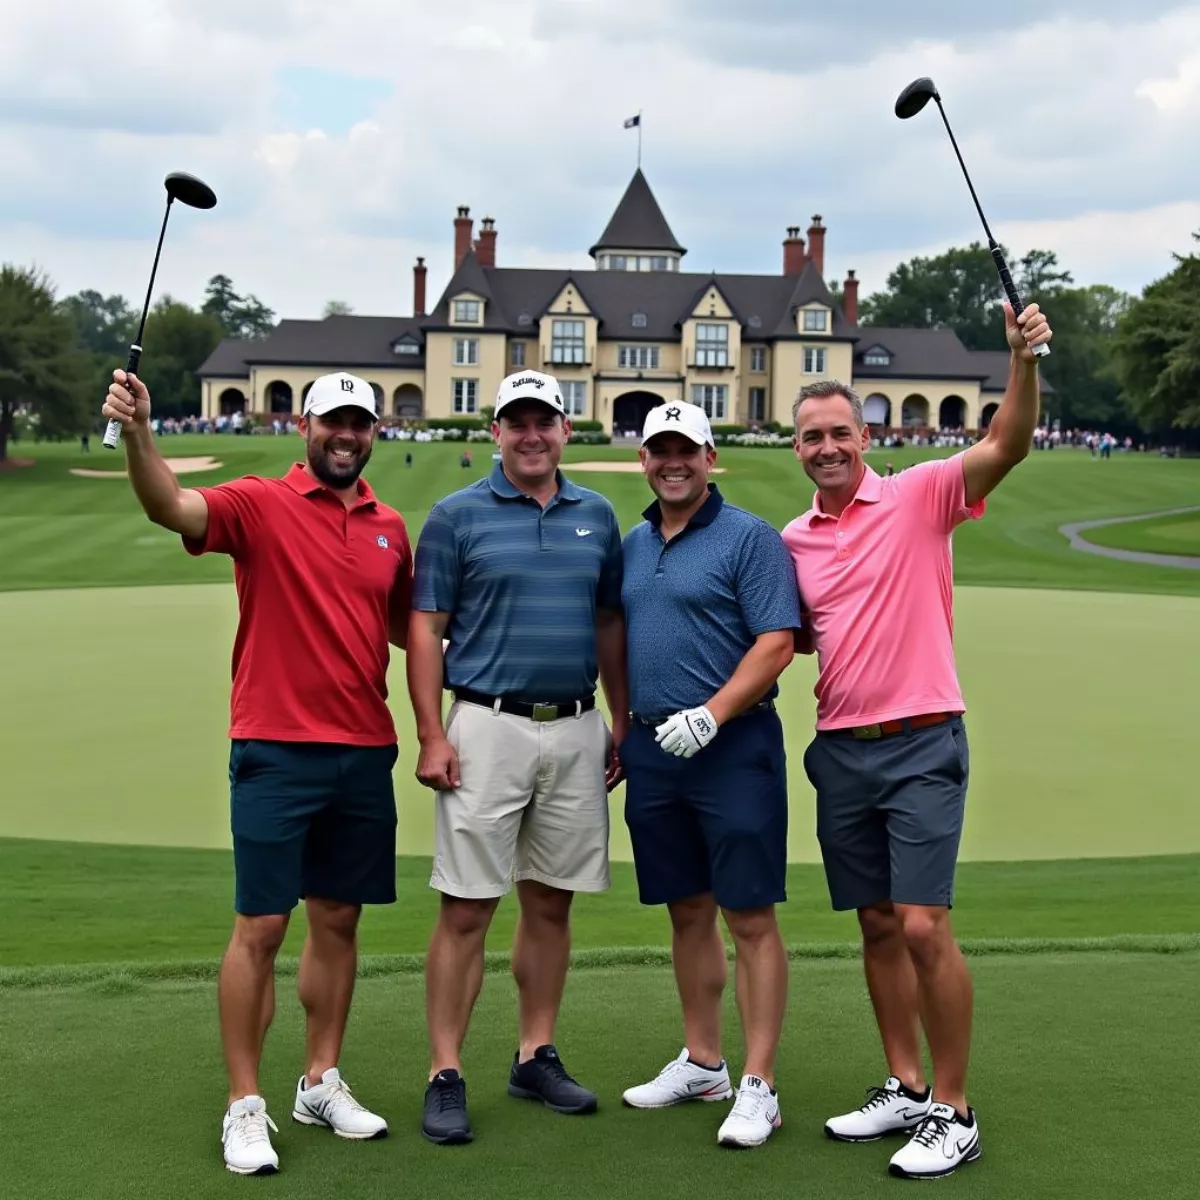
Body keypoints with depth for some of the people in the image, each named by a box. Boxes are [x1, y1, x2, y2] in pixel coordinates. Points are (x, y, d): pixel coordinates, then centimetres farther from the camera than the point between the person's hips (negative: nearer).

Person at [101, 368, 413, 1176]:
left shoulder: (390, 527, 10)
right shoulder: (260, 505, -5)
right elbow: (172, 508, -25)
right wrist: (138, 433, -42)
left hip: (365, 752, 5)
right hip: (276, 752, -5)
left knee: (339, 919, 13)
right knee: (261, 926, -2)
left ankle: (322, 1082, 27)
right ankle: (245, 1105, 10)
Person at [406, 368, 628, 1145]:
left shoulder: (597, 516, 11)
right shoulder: (457, 516, 0)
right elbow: (426, 629, -3)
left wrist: (624, 723, 12)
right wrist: (432, 736, -10)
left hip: (578, 731, 4)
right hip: (489, 728, -4)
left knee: (551, 903, 11)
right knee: (466, 909, -3)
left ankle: (538, 1057, 22)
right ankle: (446, 1076, 4)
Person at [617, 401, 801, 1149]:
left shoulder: (749, 538, -6)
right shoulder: (633, 544, 14)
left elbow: (778, 643, -13)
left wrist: (712, 714, -22)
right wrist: (621, 732, 15)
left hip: (733, 748, -6)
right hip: (651, 749, 7)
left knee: (751, 918, -2)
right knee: (687, 912, 14)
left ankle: (759, 1087, 3)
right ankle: (702, 1064, 27)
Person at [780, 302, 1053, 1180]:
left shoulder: (920, 496, -4)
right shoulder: (794, 539, 11)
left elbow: (1008, 447, -18)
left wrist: (1025, 360, -33)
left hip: (922, 744, -5)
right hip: (840, 748, 6)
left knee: (924, 926, -10)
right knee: (877, 927, 11)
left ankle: (954, 1113, 2)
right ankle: (904, 1090, 23)